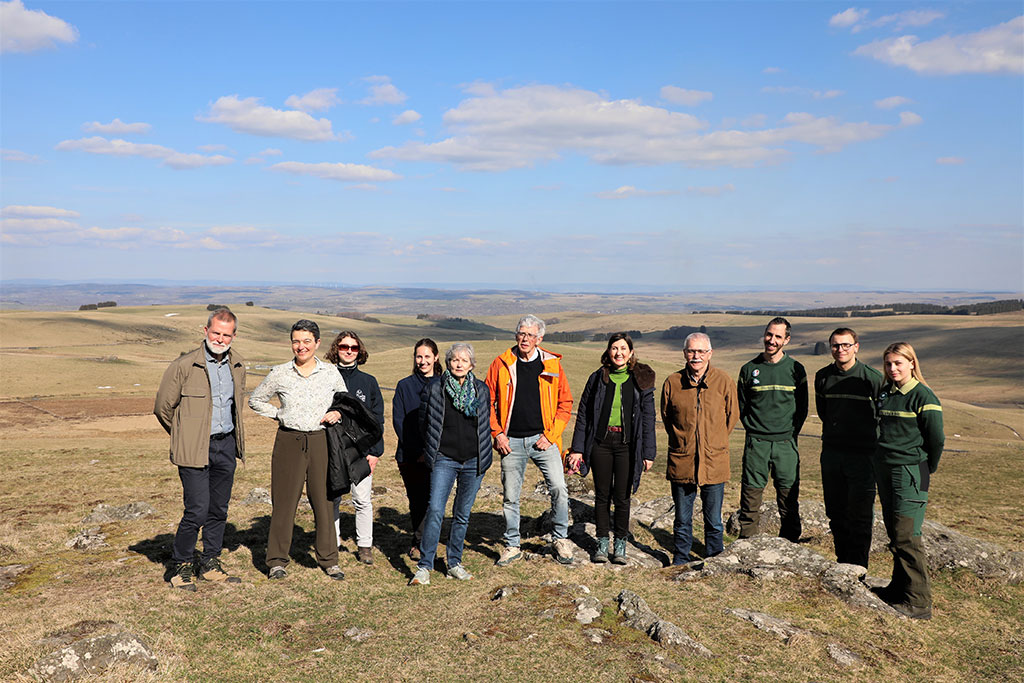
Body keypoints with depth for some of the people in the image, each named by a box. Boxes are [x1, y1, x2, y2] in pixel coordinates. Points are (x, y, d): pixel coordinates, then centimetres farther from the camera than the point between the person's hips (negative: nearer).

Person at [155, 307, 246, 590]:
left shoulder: (238, 366, 8)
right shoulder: (184, 365, -10)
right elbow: (162, 407, -3)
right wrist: (185, 437, 7)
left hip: (226, 445, 5)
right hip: (194, 449, -5)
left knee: (219, 510, 11)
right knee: (197, 511, -7)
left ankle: (211, 564, 25)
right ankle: (180, 566, 12)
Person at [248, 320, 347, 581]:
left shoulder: (331, 373, 3)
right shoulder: (279, 373, 1)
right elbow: (255, 400, 14)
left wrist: (337, 413, -2)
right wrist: (279, 415, 3)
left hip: (319, 442, 1)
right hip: (289, 442, -1)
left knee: (324, 500, 3)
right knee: (284, 501, 3)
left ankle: (329, 559, 16)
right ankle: (277, 560, 16)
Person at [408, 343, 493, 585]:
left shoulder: (482, 390, 5)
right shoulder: (434, 389, -1)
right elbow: (423, 420, 8)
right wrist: (430, 451, 9)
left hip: (473, 461, 2)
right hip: (444, 460, -2)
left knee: (463, 515, 9)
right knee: (435, 511, -11)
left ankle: (454, 564, 22)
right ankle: (424, 566, -3)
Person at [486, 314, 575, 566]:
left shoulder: (552, 364, 2)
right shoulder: (501, 364, 2)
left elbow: (565, 403, 4)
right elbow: (488, 402, 7)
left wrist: (550, 436, -5)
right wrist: (497, 433, -3)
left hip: (543, 439, 0)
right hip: (511, 441, 1)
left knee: (558, 488, -9)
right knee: (510, 496, 7)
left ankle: (561, 539, 12)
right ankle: (512, 546, 23)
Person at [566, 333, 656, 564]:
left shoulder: (642, 380, 2)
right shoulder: (597, 378, 4)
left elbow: (648, 418, 3)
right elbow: (583, 414, 7)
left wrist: (648, 452, 0)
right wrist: (577, 448, 4)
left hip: (626, 443, -1)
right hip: (601, 442, 1)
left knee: (622, 497, 3)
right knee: (602, 495, 7)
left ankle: (620, 545, 17)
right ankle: (602, 543, 19)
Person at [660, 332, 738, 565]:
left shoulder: (724, 381, -4)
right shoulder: (672, 382, -2)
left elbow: (732, 416, 9)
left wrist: (714, 442, 11)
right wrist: (683, 441, 10)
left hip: (714, 462, 0)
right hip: (681, 462, 1)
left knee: (714, 521, 10)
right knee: (682, 521, 11)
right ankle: (680, 564, 25)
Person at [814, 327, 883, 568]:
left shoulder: (872, 378, -9)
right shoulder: (822, 377, 4)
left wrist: (866, 432, 3)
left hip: (862, 455, -4)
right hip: (831, 453, 5)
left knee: (860, 516, -1)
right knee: (835, 513, 12)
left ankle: (857, 569, 9)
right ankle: (842, 563, 25)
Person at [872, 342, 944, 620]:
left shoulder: (923, 396, -11)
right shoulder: (884, 394, 11)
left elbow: (936, 438, -8)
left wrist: (928, 470, 2)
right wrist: (879, 464, 18)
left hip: (909, 472, -7)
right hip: (883, 469, 7)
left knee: (906, 536, -8)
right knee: (894, 532, 14)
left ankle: (918, 602, 0)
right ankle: (899, 587, 25)